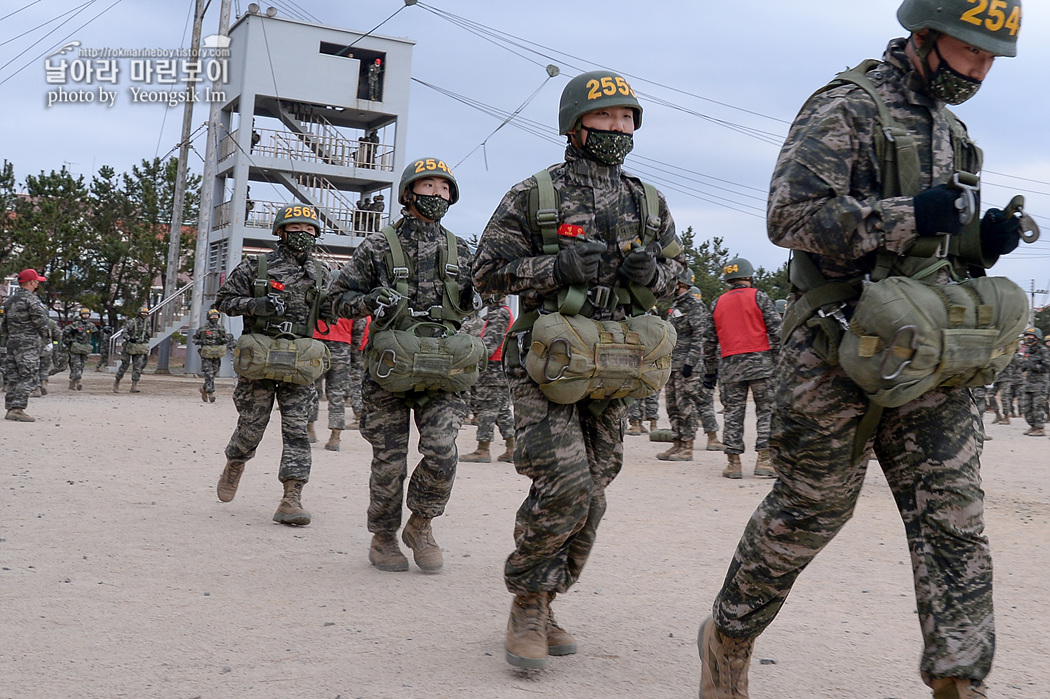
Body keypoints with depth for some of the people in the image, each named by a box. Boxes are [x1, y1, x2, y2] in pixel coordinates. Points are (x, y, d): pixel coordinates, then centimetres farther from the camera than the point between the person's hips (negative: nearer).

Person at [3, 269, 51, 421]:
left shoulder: (10, 299, 17)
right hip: (28, 343, -9)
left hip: (12, 342, 9)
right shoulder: (31, 300, -11)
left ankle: (10, 409, 12)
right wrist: (47, 342, -3)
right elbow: (41, 323, -13)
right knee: (28, 377, -9)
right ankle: (17, 409, -16)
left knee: (14, 376, 11)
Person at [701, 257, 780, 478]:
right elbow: (776, 331, -6)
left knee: (733, 413, 6)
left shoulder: (718, 303, 13)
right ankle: (764, 460, -3)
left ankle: (733, 462, 5)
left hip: (730, 365, 3)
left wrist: (709, 372, 20)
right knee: (766, 411, 2)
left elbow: (709, 341, 14)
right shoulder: (759, 298, 2)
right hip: (760, 361, -3)